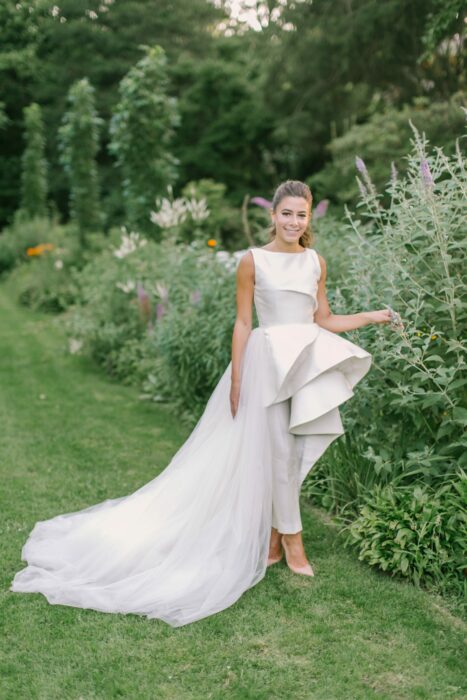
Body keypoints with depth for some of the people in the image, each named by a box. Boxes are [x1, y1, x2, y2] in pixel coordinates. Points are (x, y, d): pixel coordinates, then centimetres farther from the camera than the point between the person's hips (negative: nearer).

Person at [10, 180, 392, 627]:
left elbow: (323, 321, 13)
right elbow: (243, 323, -3)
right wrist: (236, 380, -6)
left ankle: (273, 539, 20)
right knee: (279, 453, -1)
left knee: (292, 456, 7)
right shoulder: (253, 261, -3)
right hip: (269, 363, -4)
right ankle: (292, 543, 12)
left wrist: (372, 317, 7)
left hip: (310, 365, 4)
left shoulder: (315, 262, 10)